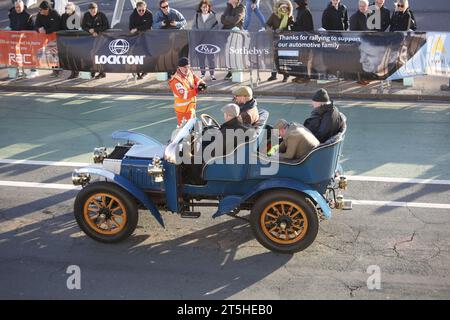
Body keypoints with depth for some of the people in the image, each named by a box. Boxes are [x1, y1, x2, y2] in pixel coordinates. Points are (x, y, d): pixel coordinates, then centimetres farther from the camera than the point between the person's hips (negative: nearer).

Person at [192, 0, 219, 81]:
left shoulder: (212, 15, 1)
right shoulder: (197, 16, 6)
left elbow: (216, 26, 0)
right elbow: (194, 26, 9)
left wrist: (210, 32, -12)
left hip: (210, 39, -2)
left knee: (211, 55, -3)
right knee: (201, 56, 4)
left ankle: (212, 73, 5)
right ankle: (202, 72, 16)